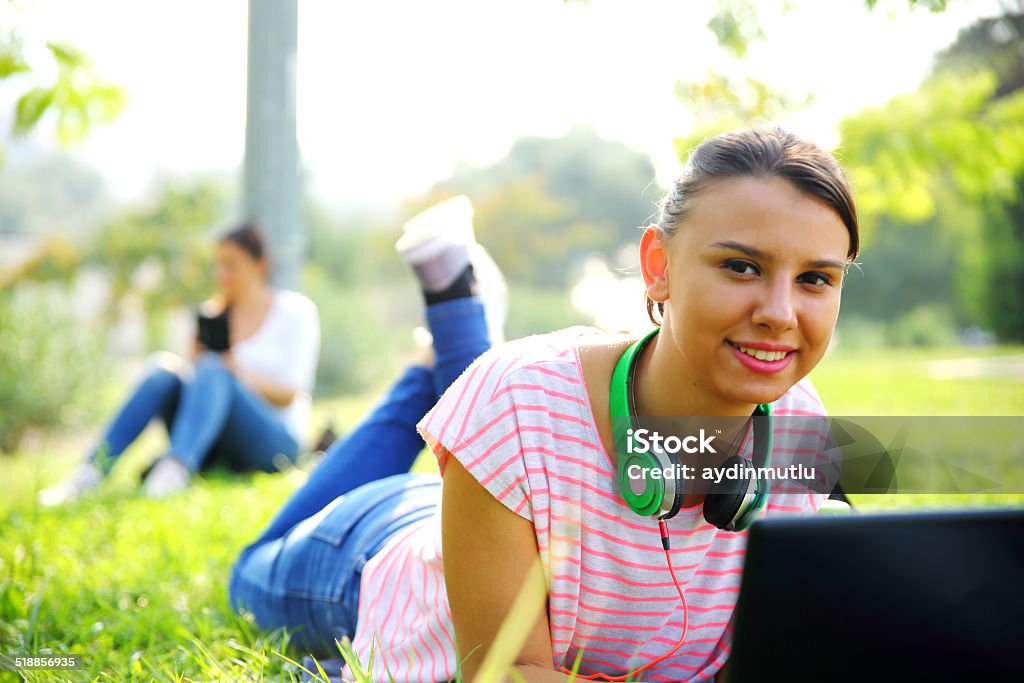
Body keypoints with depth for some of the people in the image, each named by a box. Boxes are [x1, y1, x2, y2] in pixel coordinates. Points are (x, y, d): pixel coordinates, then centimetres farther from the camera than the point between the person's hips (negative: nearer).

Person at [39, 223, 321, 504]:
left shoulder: (296, 310, 4)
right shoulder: (212, 312, 16)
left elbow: (289, 394, -4)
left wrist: (239, 372, -21)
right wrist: (197, 362, -10)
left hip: (273, 442, -4)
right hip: (214, 452, 4)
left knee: (213, 371, -30)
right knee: (164, 368, -22)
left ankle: (174, 470, -55)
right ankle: (90, 472, -37)